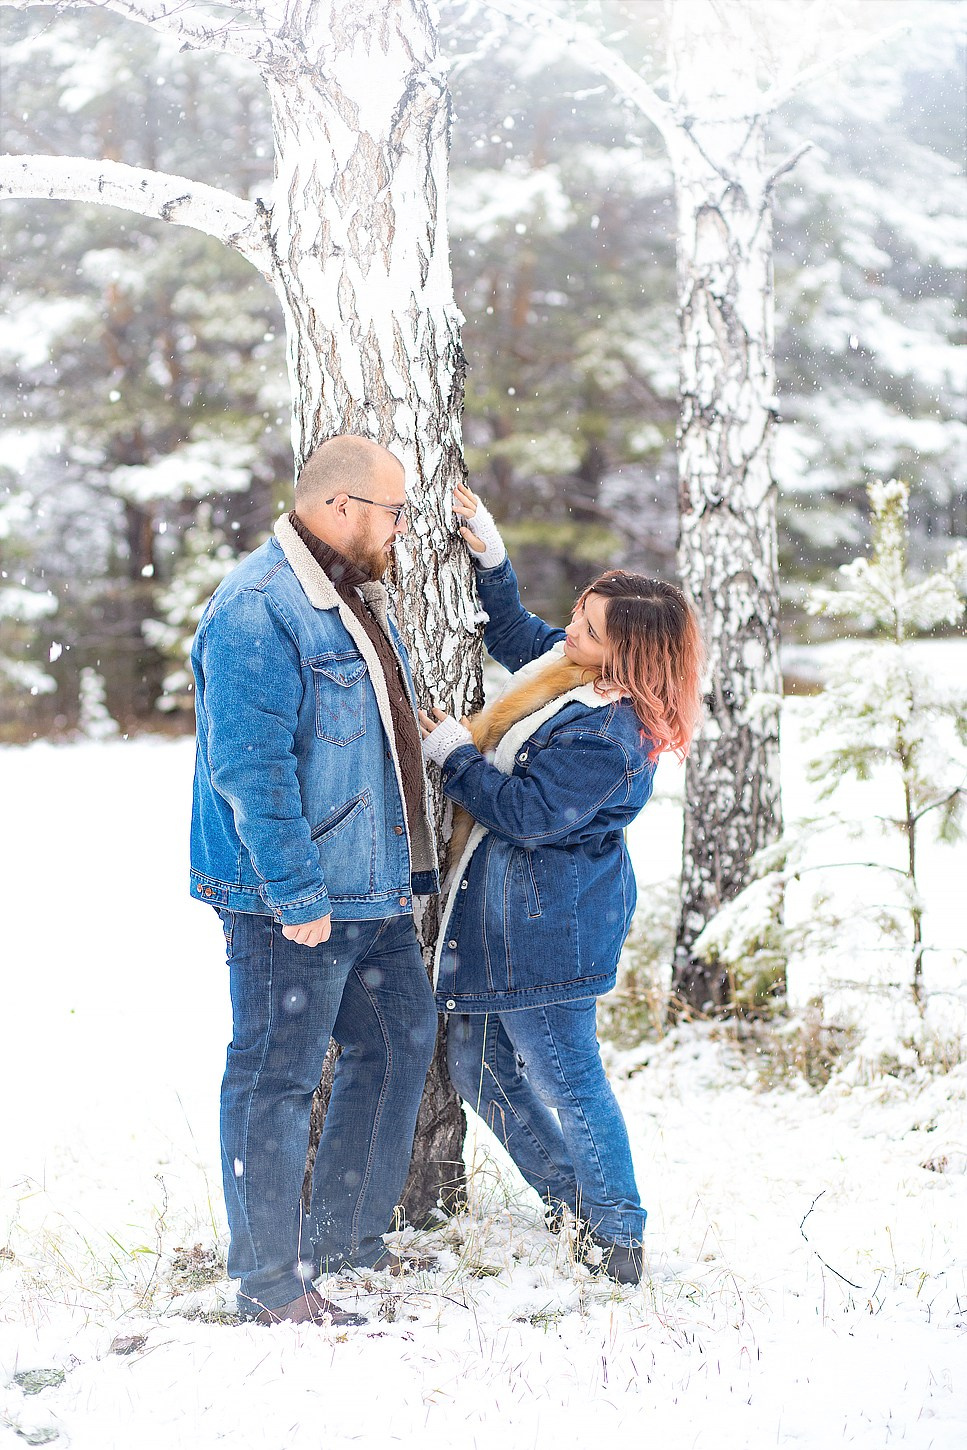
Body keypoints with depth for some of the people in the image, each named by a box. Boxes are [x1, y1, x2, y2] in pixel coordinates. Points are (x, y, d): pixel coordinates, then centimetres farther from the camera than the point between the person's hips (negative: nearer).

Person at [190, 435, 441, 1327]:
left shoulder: (359, 599, 15)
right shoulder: (257, 610, -17)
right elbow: (250, 767, -23)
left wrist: (407, 869, 25)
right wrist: (294, 892, -23)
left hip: (375, 890, 10)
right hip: (293, 903, -10)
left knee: (400, 1044, 17)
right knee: (276, 1078, -1)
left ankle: (344, 1236, 31)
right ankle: (272, 1284, 9)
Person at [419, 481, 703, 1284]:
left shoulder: (609, 738, -26)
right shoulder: (567, 661, 2)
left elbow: (528, 813, -24)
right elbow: (513, 632, 24)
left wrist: (455, 751, -13)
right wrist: (491, 560, 11)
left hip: (547, 928, -10)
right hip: (510, 909, 11)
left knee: (564, 1080, 0)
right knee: (478, 1063, 17)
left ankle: (618, 1238, 18)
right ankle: (573, 1207, 31)